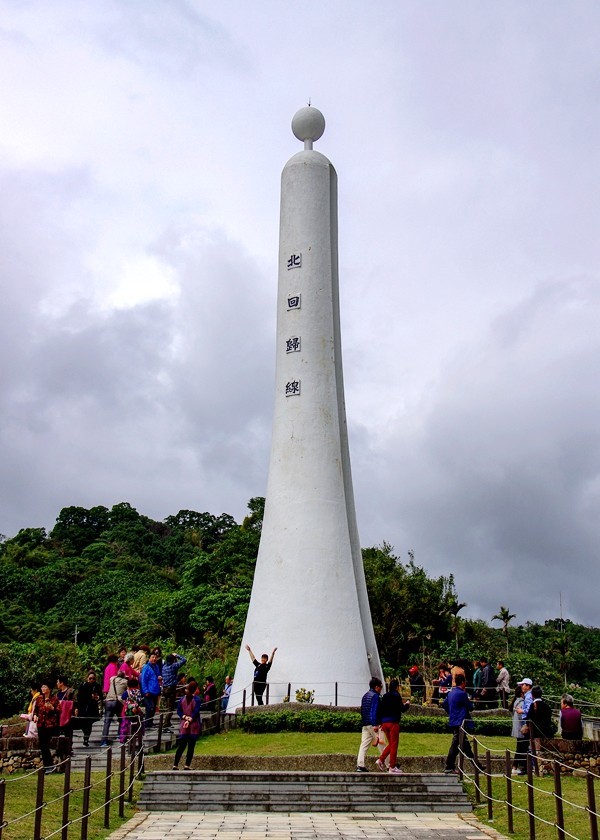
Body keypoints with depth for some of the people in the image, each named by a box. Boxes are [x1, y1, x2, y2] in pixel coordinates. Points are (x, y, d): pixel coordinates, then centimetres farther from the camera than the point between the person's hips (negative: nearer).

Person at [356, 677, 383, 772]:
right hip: (372, 724, -8)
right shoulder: (375, 696, -10)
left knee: (364, 744, 3)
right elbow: (374, 711, -18)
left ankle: (360, 765, -5)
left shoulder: (365, 696, 17)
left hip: (365, 724, 8)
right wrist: (375, 725, -21)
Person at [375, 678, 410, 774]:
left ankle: (381, 760, 5)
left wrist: (380, 722, 16)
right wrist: (407, 704, 10)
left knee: (390, 744, 18)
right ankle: (392, 767, 1)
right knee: (394, 745, 0)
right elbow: (402, 709, -11)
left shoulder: (385, 696, 11)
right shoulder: (396, 696, -8)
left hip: (384, 722, 7)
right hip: (393, 722, -7)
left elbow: (379, 709, 11)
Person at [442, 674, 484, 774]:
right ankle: (449, 767, -4)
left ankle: (477, 765, 22)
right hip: (460, 723, -9)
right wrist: (470, 701, 10)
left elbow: (444, 704, 20)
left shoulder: (451, 693, 11)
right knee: (455, 744, -6)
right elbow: (470, 707, -9)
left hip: (453, 722, 9)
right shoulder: (462, 694, -16)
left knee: (466, 745, 14)